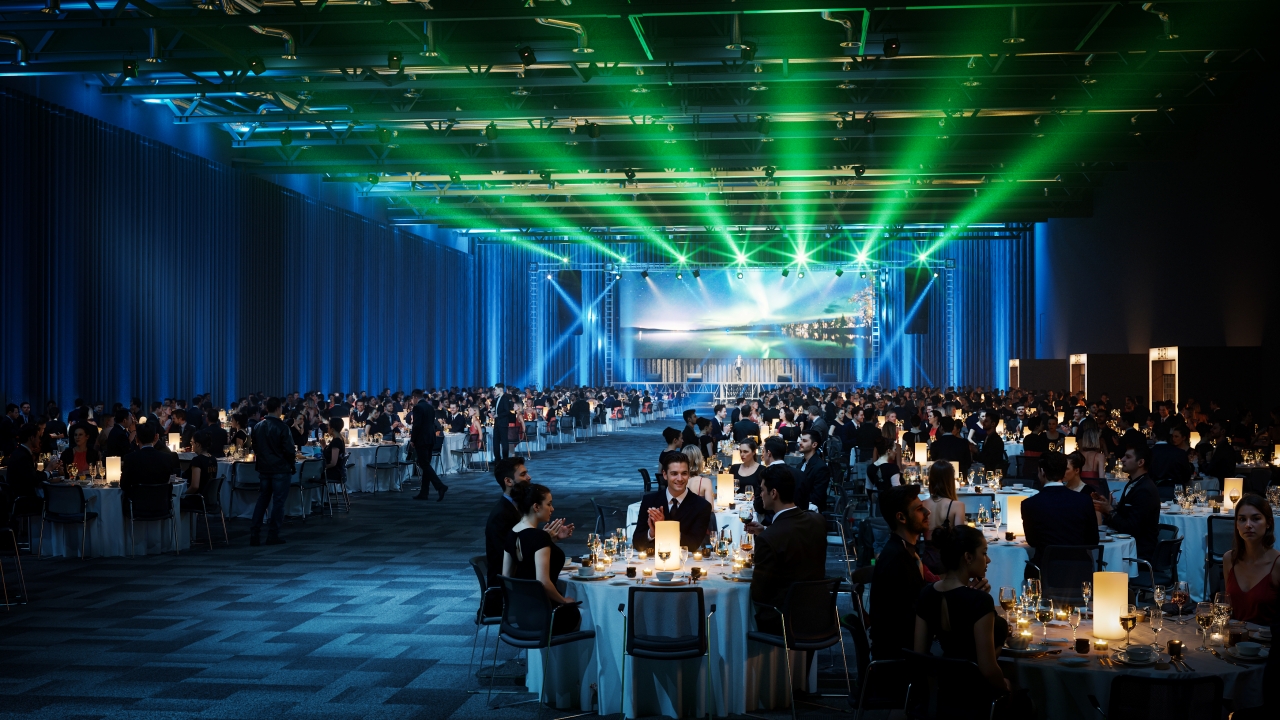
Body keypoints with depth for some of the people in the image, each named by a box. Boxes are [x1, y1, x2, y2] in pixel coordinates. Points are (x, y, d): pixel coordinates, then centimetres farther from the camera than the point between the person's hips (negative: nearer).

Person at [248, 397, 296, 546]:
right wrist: (291, 465, 2)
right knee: (278, 501, 2)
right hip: (280, 469, -5)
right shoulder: (282, 427, -14)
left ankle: (254, 534, 7)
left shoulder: (257, 427, 4)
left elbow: (255, 448, 12)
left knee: (262, 500, 12)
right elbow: (289, 450, -14)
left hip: (263, 468, 5)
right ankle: (273, 535, 3)